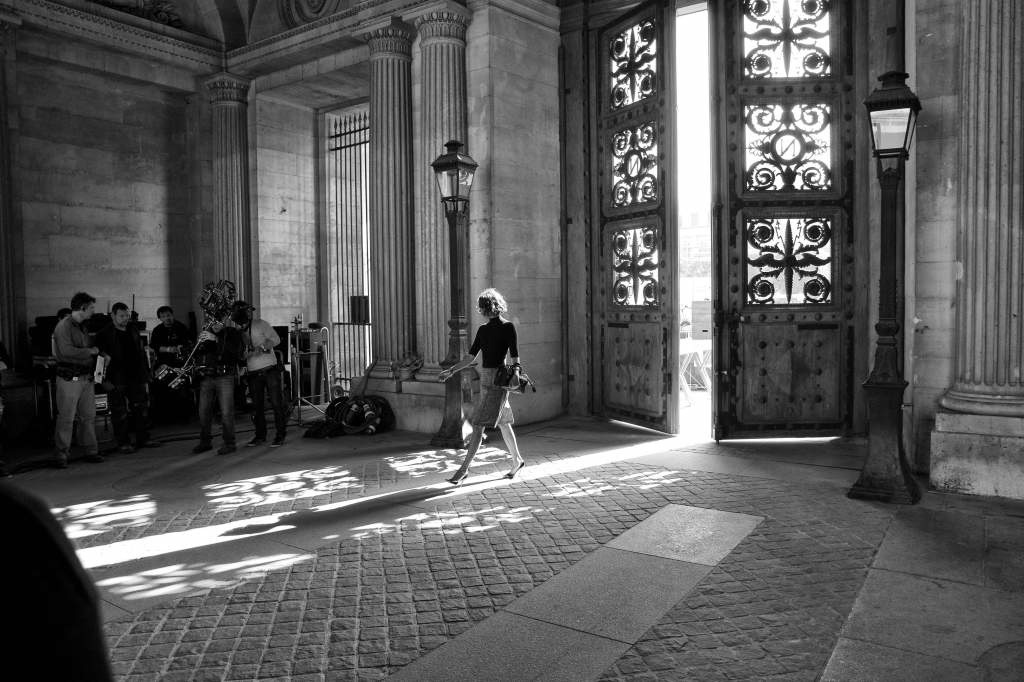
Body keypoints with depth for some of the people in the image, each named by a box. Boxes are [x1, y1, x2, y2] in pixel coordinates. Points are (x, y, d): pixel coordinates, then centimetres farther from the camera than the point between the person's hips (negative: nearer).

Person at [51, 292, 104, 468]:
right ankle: (62, 455, 5)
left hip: (86, 377, 8)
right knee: (66, 418, -3)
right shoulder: (63, 326, -12)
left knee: (89, 416, 11)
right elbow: (67, 352, -24)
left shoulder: (83, 326, 16)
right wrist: (91, 351, -13)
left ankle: (91, 451, 18)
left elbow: (91, 345, 29)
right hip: (69, 379, -8)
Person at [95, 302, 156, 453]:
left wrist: (145, 372, 14)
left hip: (136, 377, 6)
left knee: (141, 407, 10)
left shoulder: (133, 329, 10)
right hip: (117, 379, -6)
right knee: (119, 411, 1)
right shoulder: (105, 333, -9)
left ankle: (143, 438, 21)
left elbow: (141, 351, 18)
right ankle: (123, 442, 10)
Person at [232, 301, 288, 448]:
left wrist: (263, 346, -23)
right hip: (253, 373, 5)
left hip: (270, 369, -4)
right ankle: (260, 435, 19)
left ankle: (280, 435, 0)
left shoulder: (261, 324, 1)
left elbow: (276, 339, -8)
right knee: (257, 406, 8)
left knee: (277, 403, -5)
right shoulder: (239, 332, 13)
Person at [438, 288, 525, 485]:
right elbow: (471, 357, 14)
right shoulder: (483, 329, 13)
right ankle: (517, 460, 30)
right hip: (485, 378, 7)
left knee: (478, 424, -10)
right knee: (502, 422, 16)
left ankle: (464, 468, -7)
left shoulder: (508, 327, -7)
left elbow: (515, 357, -10)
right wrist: (450, 371, 7)